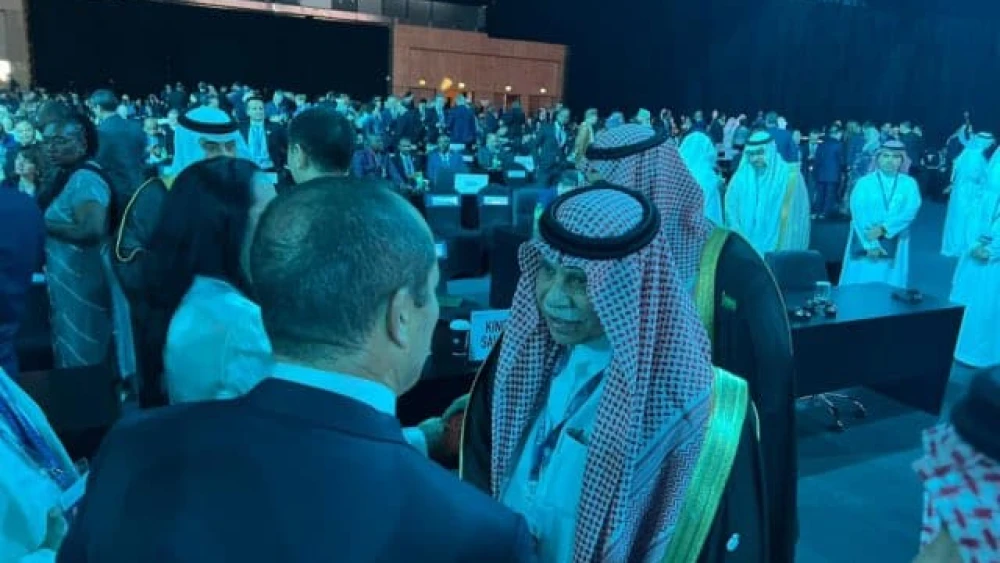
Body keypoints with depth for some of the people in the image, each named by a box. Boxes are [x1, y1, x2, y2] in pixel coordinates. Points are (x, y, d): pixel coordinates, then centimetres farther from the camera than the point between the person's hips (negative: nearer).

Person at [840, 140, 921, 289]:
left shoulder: (909, 183, 2)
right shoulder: (864, 182, -2)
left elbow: (910, 211, -10)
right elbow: (858, 213, -10)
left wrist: (883, 229, -22)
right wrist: (871, 243, -17)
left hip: (894, 244, 1)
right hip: (865, 240, -1)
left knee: (889, 286, 4)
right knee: (860, 284, 0)